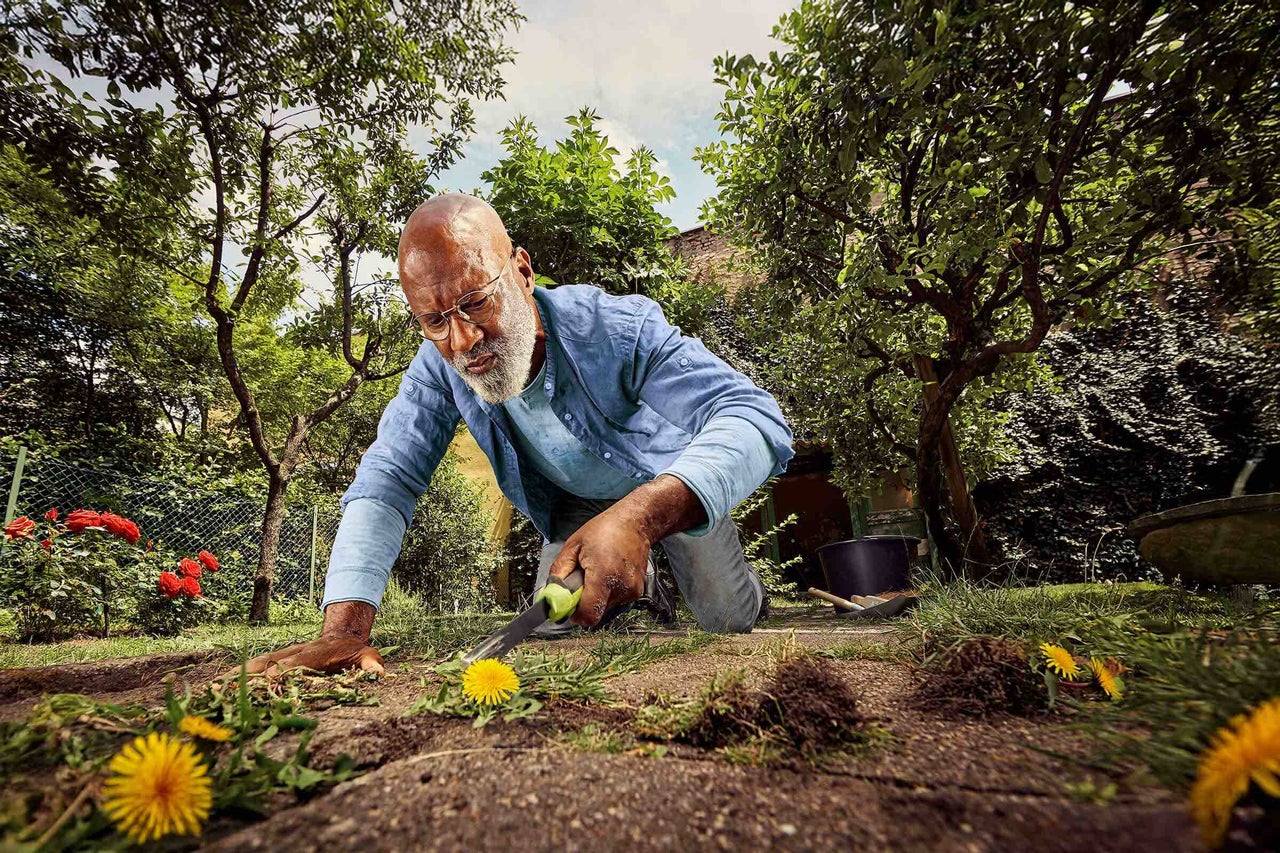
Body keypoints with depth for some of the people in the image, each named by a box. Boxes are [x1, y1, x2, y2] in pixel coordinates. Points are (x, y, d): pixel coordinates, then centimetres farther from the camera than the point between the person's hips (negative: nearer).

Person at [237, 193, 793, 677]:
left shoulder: (618, 330, -39)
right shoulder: (438, 368, -25)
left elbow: (754, 419, -46)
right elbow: (385, 482, -29)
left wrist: (640, 517, -62)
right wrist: (345, 630, -43)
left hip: (672, 488, -3)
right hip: (576, 505, 4)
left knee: (728, 622, 2)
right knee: (552, 630, 8)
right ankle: (636, 585, 38)